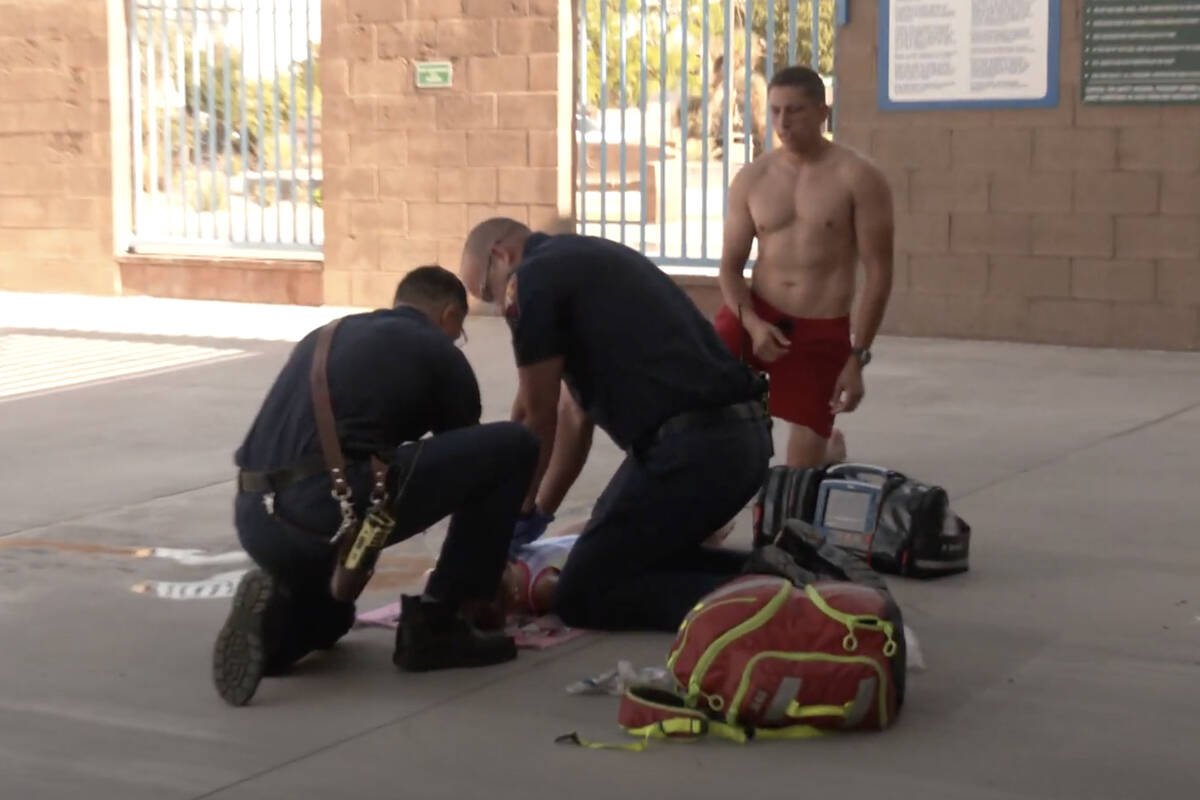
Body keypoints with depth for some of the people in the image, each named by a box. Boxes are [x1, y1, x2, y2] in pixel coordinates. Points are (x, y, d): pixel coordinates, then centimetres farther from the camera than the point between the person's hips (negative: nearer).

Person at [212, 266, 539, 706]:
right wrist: (492, 573, 41)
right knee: (513, 447, 6)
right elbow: (466, 459, 25)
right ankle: (434, 623, 10)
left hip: (255, 518, 7)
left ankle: (276, 620, 3)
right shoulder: (438, 352, 14)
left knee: (330, 611, 40)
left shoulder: (326, 335, 31)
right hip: (330, 506, -7)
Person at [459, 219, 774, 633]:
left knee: (582, 595, 2)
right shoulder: (585, 261, 26)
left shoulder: (535, 277, -2)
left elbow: (535, 415, 4)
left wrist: (518, 509, 18)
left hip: (692, 444, -9)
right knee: (636, 556, 25)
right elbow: (576, 410, 31)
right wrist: (540, 511, 35)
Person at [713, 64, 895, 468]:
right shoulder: (751, 178, 2)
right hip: (757, 316, 2)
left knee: (801, 474, 0)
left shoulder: (858, 177, -7)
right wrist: (752, 322, -15)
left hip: (822, 329, -2)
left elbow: (879, 273, -6)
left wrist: (857, 358, -10)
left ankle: (831, 446, 37)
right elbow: (730, 266, 5)